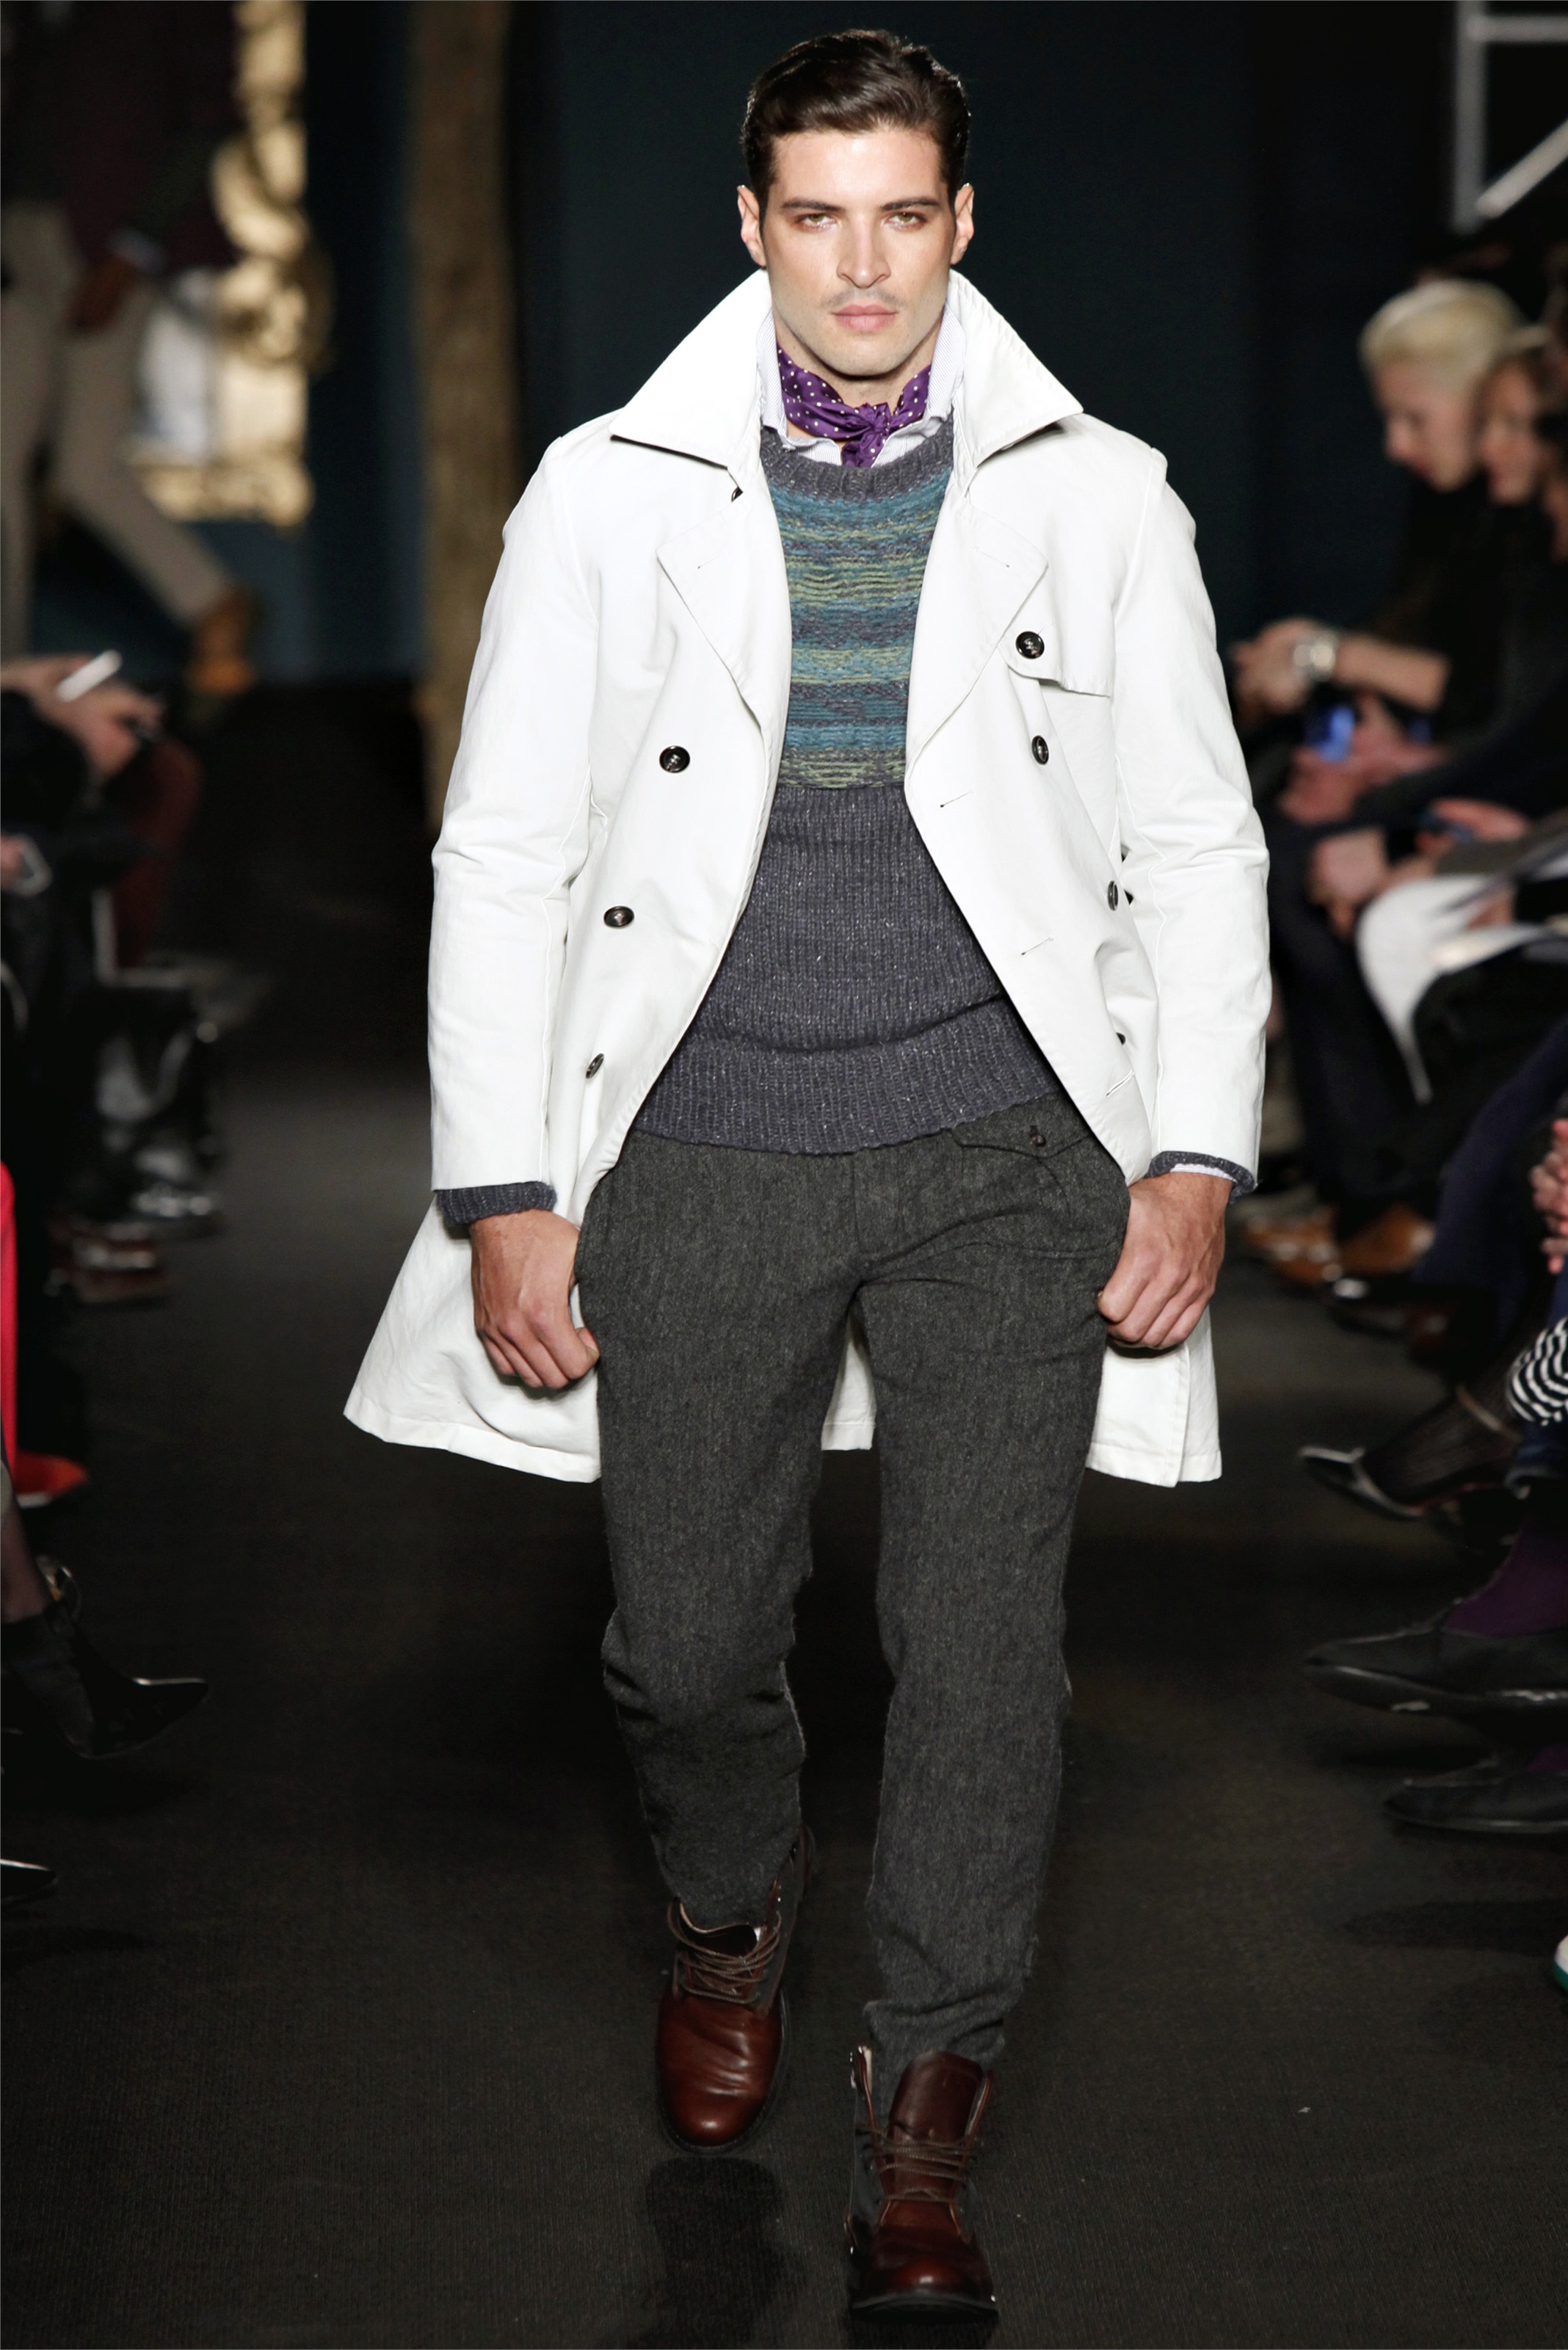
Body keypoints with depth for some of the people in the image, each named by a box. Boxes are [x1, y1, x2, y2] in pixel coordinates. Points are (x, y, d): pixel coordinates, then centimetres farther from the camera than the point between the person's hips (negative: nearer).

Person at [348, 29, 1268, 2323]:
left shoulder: (1098, 498, 4)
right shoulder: (609, 498, 2)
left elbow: (1198, 845, 7)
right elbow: (504, 858, 3)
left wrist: (1198, 1154, -3)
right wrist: (503, 1194, -3)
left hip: (1000, 1153, 0)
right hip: (706, 1158, 1)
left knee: (984, 1638, -6)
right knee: (687, 1645, 6)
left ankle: (926, 2103, 10)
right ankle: (733, 1915, 39)